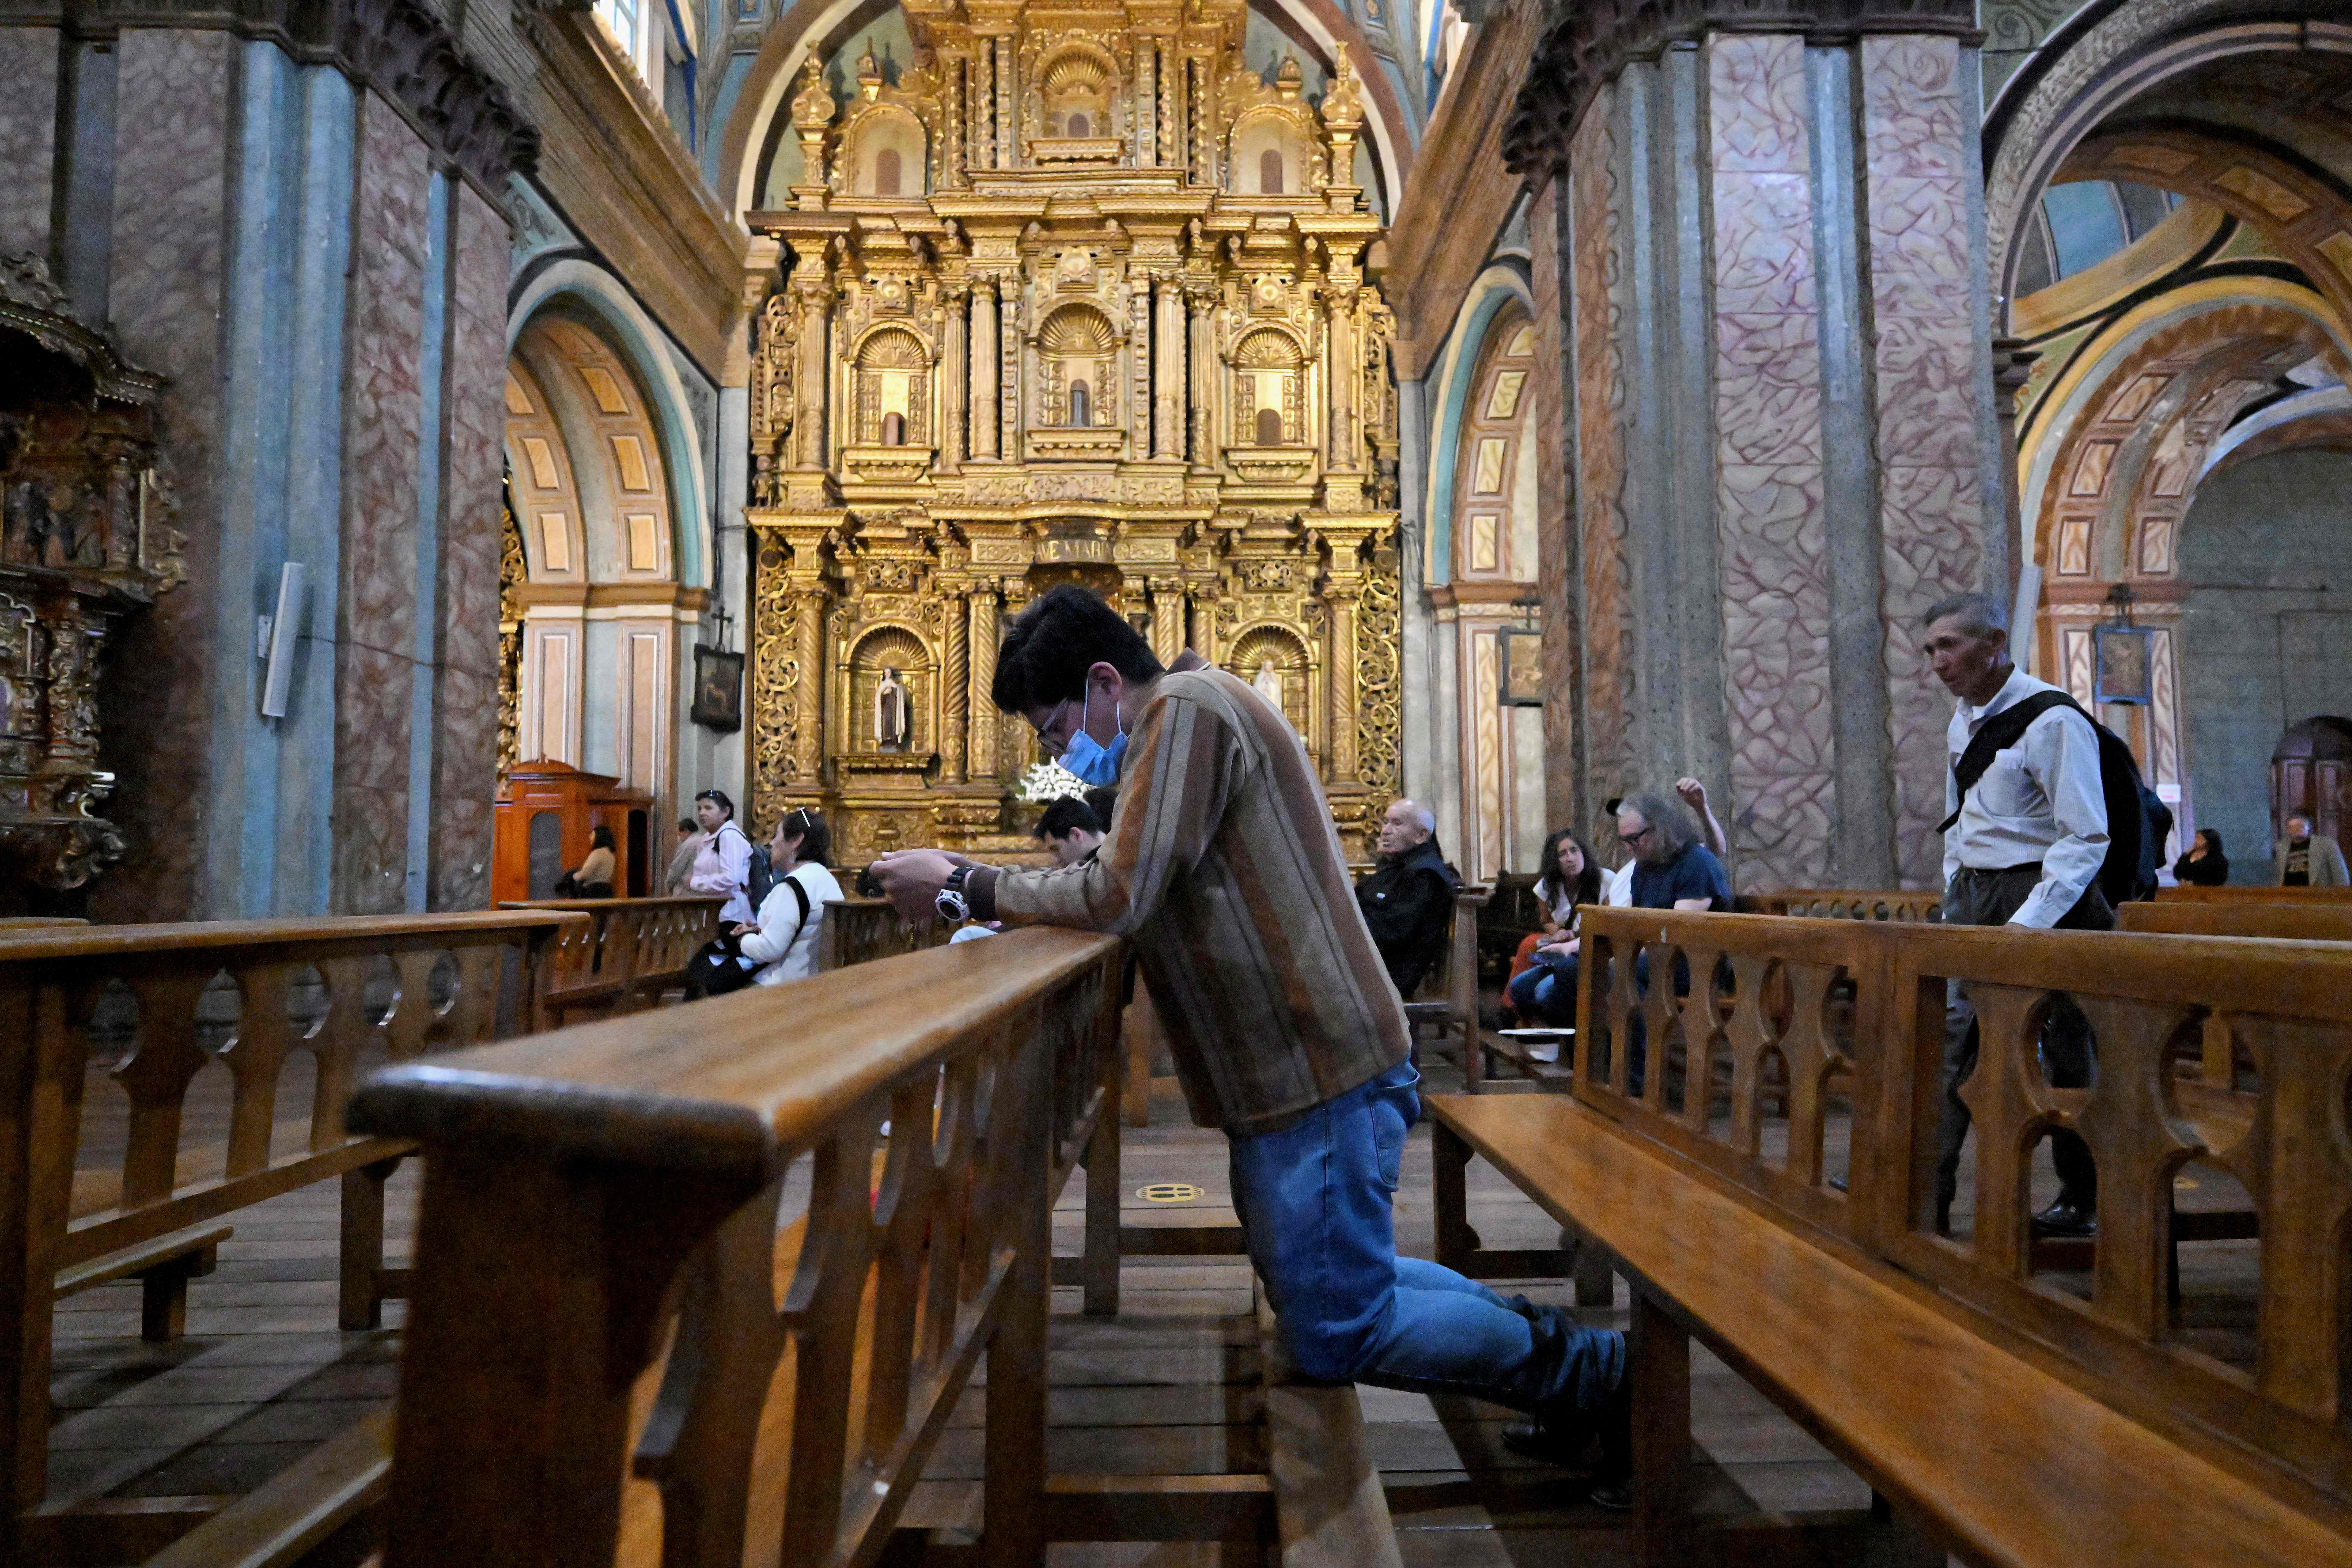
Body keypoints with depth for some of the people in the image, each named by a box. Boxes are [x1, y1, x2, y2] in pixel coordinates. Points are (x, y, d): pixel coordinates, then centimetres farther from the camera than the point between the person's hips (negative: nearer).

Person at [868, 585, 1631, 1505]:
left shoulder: (1188, 707, -15)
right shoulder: (1180, 723, 18)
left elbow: (1117, 897, -21)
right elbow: (1145, 897, 15)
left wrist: (962, 886, -10)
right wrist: (1008, 902, 4)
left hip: (1320, 1071, -11)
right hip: (1284, 1072, 11)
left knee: (1334, 1339, -1)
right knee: (1313, 1289, 21)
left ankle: (1592, 1374, 12)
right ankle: (1537, 1336, 28)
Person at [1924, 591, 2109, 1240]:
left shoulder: (2051, 720, -14)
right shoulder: (1962, 719, 11)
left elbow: (2086, 838, -16)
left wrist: (2028, 922, -21)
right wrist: (1954, 899, 14)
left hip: (2042, 893, -7)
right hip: (1973, 894, 7)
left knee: (2062, 1052, 4)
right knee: (1949, 1040, 1)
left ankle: (2083, 1202, 20)